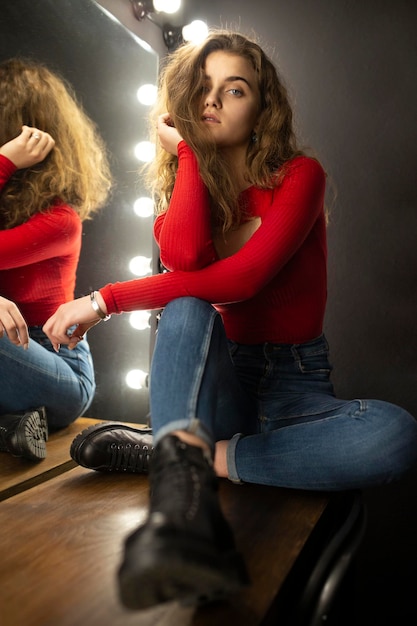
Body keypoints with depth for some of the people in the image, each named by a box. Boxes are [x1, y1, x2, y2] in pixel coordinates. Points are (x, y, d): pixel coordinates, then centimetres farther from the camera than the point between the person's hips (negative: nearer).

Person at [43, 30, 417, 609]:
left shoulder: (299, 174, -3)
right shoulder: (186, 181, 8)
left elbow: (244, 277, -21)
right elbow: (184, 256, -18)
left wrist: (106, 301, -19)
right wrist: (186, 148, -6)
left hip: (295, 383, -1)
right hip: (216, 379, 2)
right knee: (187, 310, -32)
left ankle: (168, 452, -32)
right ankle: (185, 502, -53)